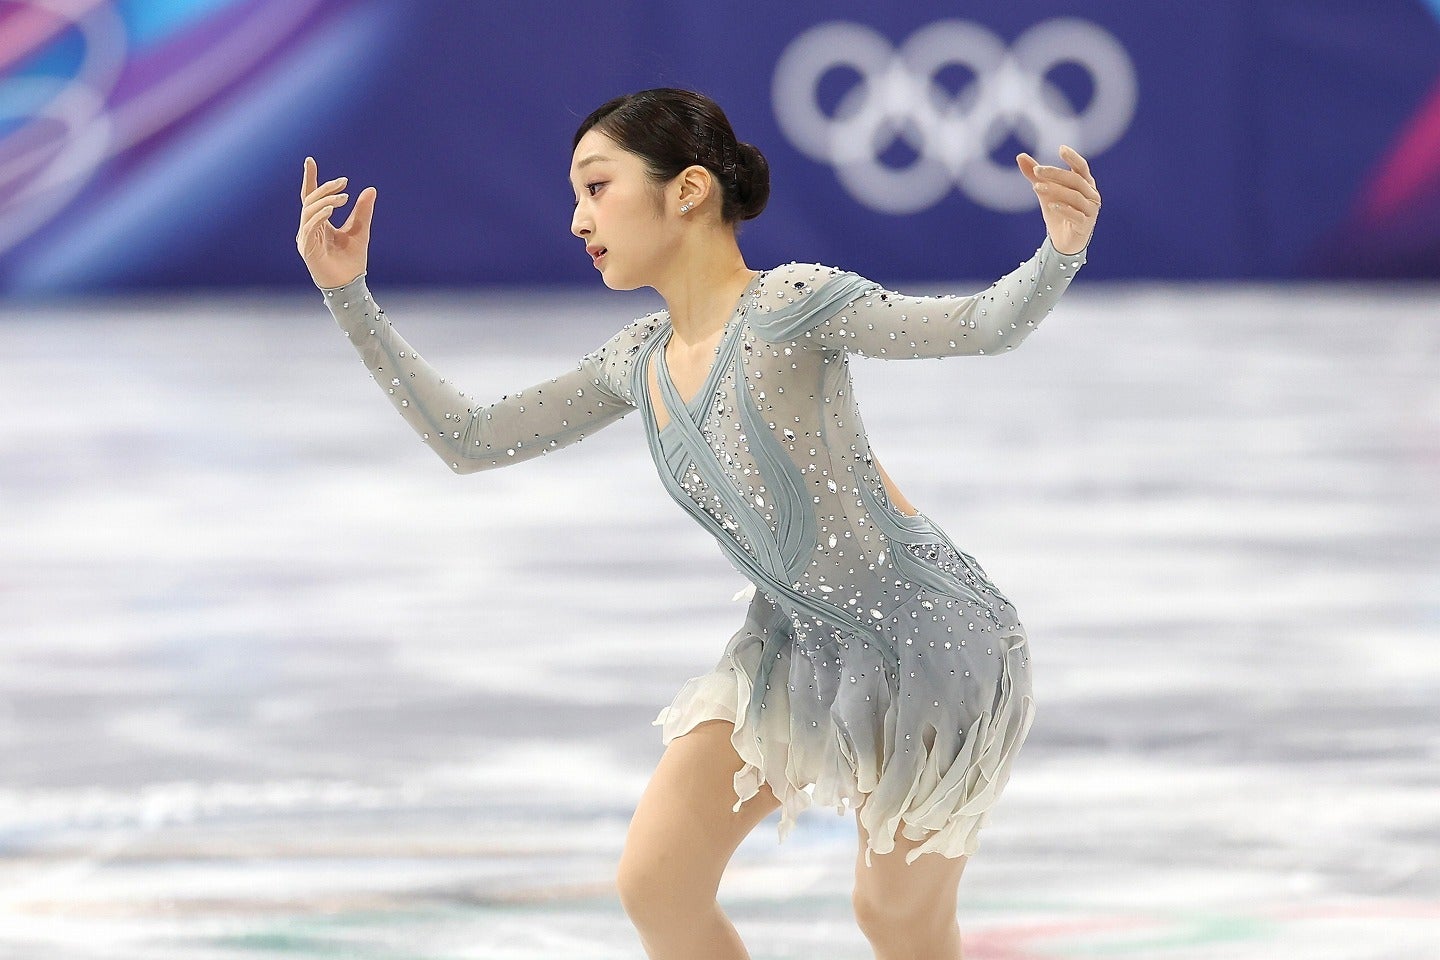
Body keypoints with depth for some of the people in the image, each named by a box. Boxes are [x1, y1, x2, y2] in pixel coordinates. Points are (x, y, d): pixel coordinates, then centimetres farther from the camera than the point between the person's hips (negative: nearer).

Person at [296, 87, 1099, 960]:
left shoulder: (786, 305, -20)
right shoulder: (638, 364, 2)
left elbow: (982, 325, -26)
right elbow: (468, 440, 8)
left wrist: (1061, 253, -48)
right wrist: (348, 296, 3)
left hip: (926, 638, -7)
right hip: (798, 643, 7)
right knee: (655, 888, 3)